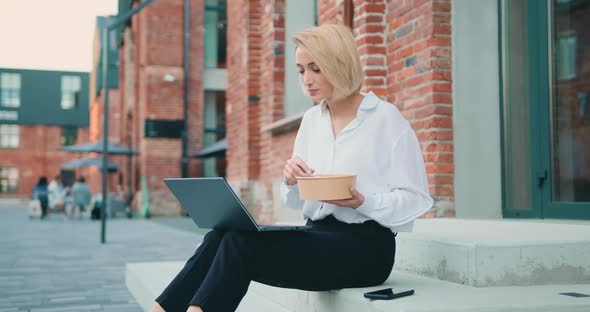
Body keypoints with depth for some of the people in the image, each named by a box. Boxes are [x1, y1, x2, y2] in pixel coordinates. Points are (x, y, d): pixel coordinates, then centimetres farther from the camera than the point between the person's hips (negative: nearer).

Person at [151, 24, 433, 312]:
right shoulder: (311, 119, 13)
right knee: (224, 235, -19)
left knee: (241, 243, -26)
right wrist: (291, 181, -7)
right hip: (318, 236, 6)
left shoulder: (385, 118, -5)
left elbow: (416, 199, -6)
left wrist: (363, 202, -22)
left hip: (364, 247, -6)